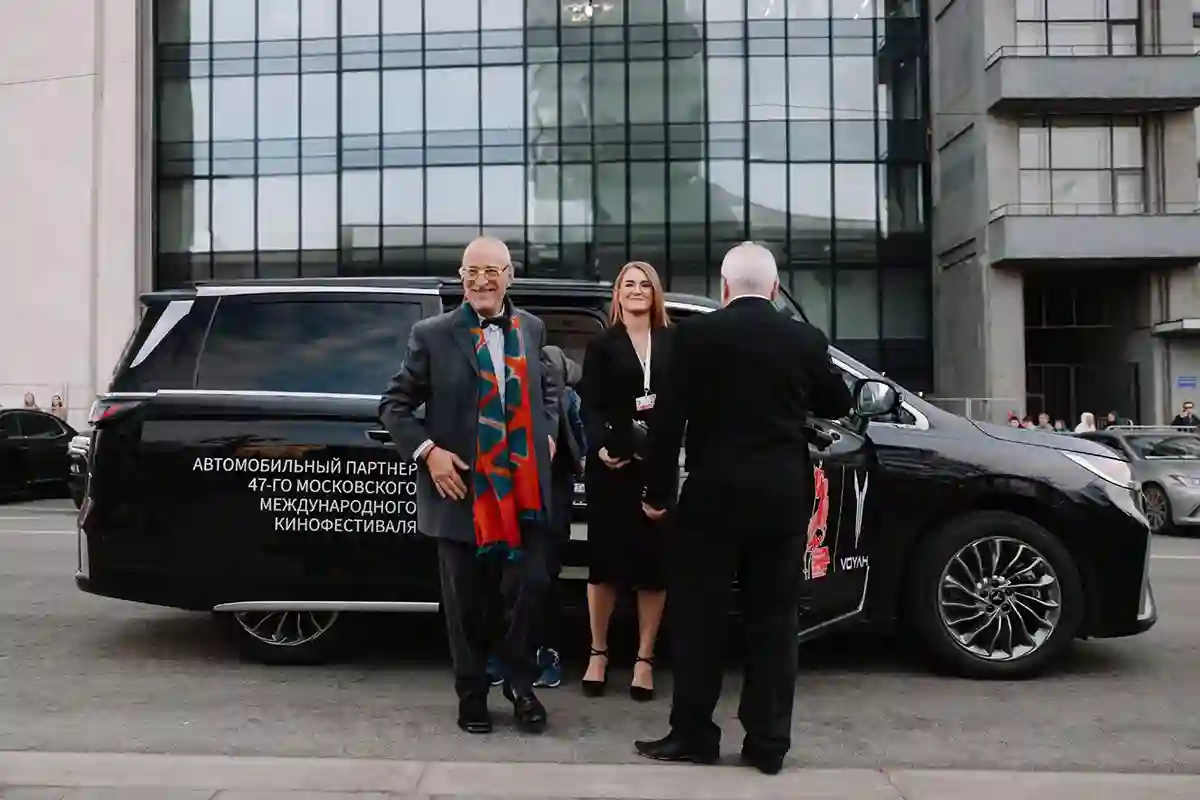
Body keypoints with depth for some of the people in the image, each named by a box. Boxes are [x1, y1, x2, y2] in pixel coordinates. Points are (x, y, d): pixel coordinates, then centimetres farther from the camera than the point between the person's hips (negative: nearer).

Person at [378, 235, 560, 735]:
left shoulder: (531, 329, 9)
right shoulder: (432, 335, -4)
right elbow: (394, 405, -1)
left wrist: (548, 433, 7)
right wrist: (428, 452, -13)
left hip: (523, 489, 3)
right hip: (461, 489, -2)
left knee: (530, 585, 1)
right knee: (466, 602, 9)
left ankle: (519, 684, 24)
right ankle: (472, 694, 27)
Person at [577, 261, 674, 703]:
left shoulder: (673, 343, 9)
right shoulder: (602, 344, 7)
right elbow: (590, 405, -1)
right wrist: (601, 447, -18)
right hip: (612, 463, -1)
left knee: (655, 559, 3)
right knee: (606, 557, 4)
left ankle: (644, 659, 13)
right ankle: (598, 653, 18)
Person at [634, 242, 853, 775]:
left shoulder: (696, 334, -5)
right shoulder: (806, 340, 2)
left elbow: (669, 419, -6)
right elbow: (838, 405, 16)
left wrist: (657, 492, 3)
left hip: (713, 496, -2)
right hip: (783, 500, 2)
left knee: (699, 620, 7)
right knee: (773, 621, 9)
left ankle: (693, 735, 14)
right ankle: (767, 743, 14)